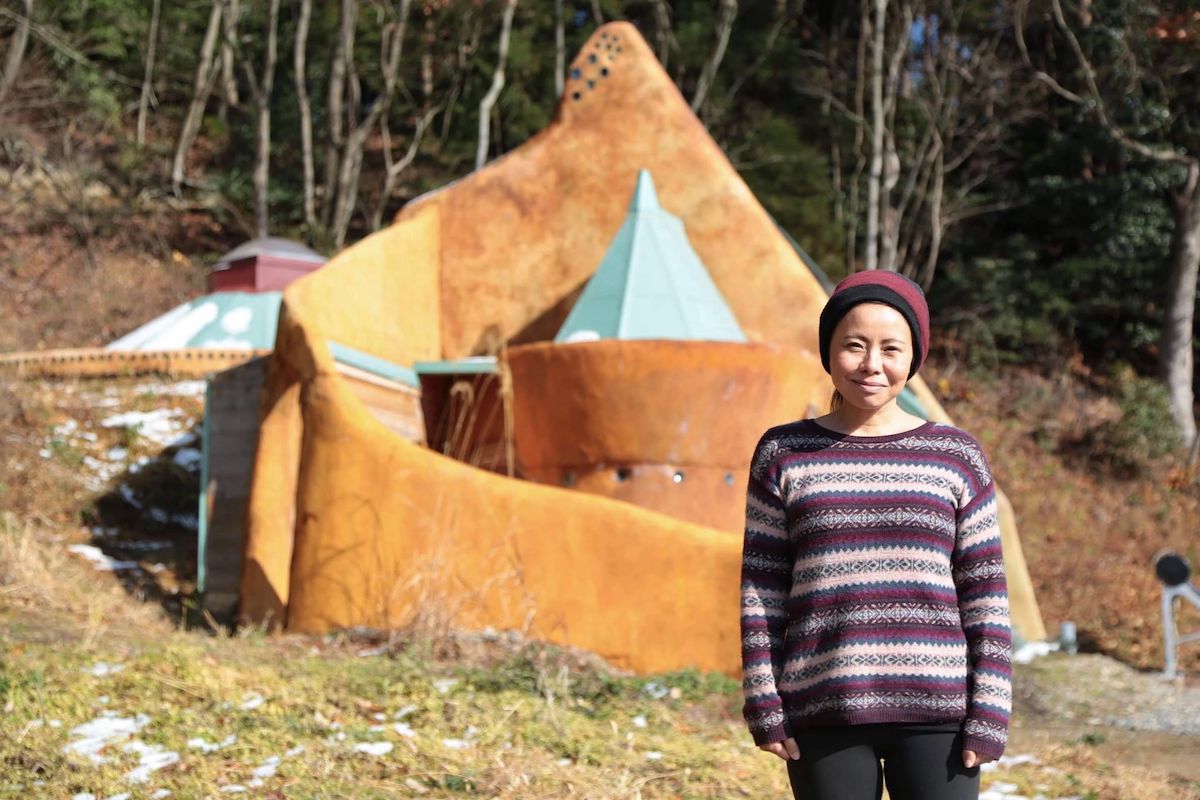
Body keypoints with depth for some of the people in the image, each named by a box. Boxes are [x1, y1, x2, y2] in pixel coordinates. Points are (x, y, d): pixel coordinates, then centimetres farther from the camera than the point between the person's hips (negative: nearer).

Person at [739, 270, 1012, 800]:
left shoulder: (956, 457, 6)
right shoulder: (784, 455, 5)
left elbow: (984, 593, 5)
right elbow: (760, 590, 5)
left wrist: (989, 715, -1)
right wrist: (764, 707, -2)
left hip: (934, 711, 0)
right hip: (825, 715, 0)